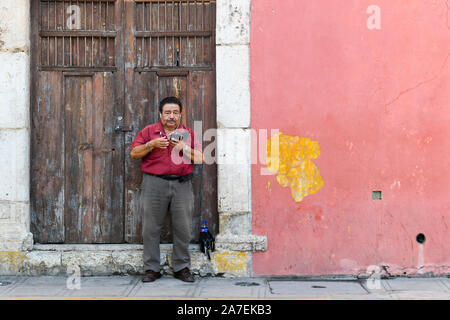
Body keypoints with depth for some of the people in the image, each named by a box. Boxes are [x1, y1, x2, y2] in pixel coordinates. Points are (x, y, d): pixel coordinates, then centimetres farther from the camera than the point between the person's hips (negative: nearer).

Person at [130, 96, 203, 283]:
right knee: (151, 228, 0)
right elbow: (134, 154, 6)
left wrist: (185, 148, -7)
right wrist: (151, 145, -8)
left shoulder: (189, 134, 13)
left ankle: (182, 268, 12)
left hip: (182, 185, 1)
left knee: (183, 229, 1)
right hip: (154, 183, -1)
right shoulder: (148, 131, 10)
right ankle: (151, 269, 9)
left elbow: (201, 158, 8)